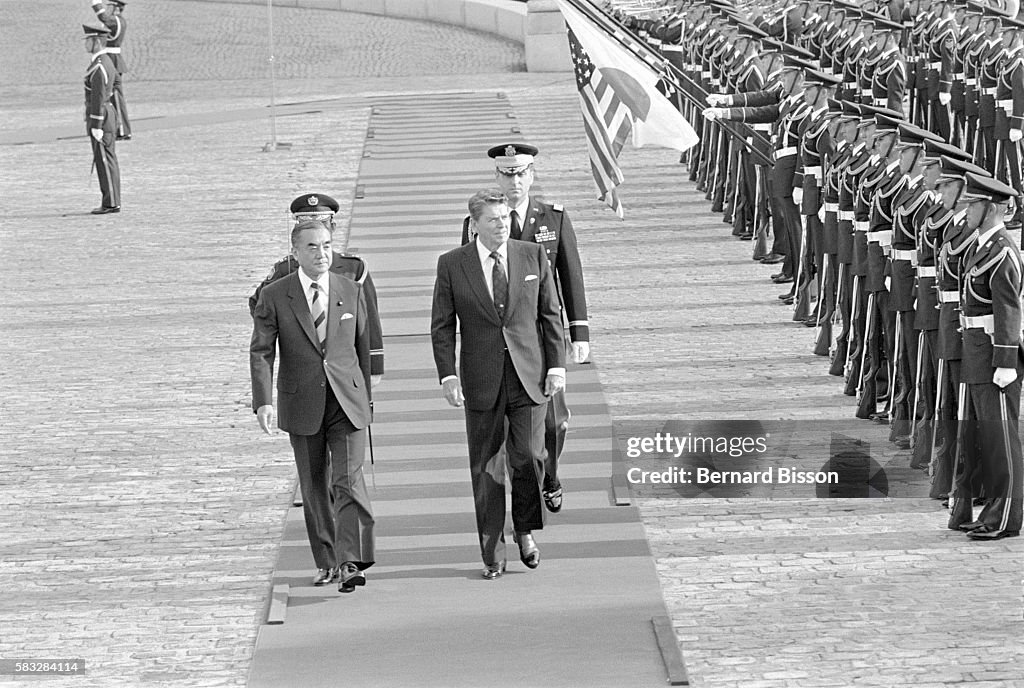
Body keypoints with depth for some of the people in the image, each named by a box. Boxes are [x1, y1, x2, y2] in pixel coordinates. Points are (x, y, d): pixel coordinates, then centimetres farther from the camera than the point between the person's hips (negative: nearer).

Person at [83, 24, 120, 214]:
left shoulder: (98, 67, -19)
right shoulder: (106, 62, 13)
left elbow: (99, 98, -21)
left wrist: (96, 126, -21)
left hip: (99, 117, -10)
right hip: (109, 114, 10)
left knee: (104, 160, -6)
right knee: (109, 160, 11)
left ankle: (110, 203, -4)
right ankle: (113, 201, 14)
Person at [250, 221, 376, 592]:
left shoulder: (351, 291, 3)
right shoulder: (275, 296, -3)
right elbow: (260, 352, -7)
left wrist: (365, 397, 19)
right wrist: (263, 402, -19)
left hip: (346, 402, 0)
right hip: (302, 405, 0)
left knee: (349, 482, -13)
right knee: (315, 488, 10)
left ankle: (351, 563, -18)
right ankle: (326, 562, 24)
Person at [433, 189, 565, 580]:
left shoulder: (533, 255, 4)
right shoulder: (452, 265, 0)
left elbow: (550, 315, 7)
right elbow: (442, 326, 2)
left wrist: (556, 365, 1)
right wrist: (447, 375, -8)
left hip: (529, 376, 0)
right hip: (482, 381, 0)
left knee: (528, 456, -8)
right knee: (486, 467, 3)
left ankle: (526, 529, 17)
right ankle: (492, 554, 11)